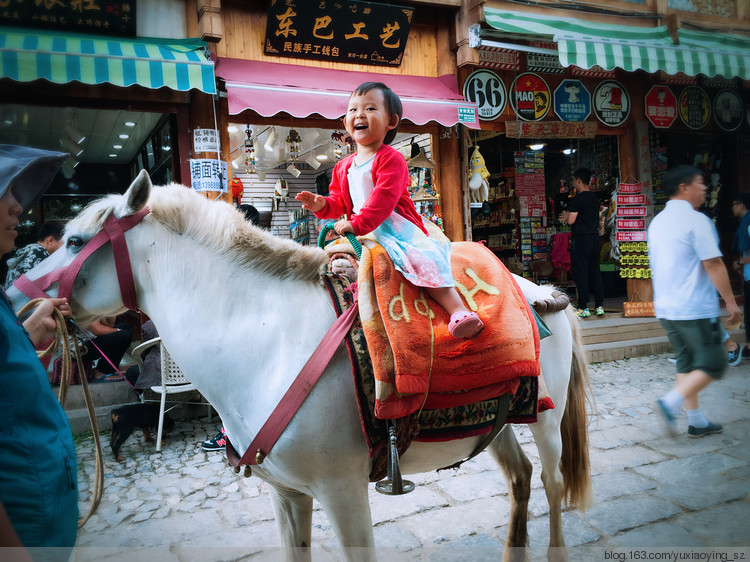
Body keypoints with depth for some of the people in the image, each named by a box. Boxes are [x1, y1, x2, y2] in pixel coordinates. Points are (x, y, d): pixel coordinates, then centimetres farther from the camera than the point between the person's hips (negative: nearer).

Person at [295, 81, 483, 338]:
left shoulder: (390, 158, -7)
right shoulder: (343, 167, 16)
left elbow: (384, 197, -20)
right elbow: (340, 201, 19)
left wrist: (357, 224, -28)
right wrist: (323, 205, -5)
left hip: (397, 227, -7)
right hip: (363, 233, 7)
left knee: (424, 261, -26)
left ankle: (458, 310, -31)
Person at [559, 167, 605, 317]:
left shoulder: (577, 199, -12)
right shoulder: (594, 197, 13)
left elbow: (571, 220, -13)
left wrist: (566, 216, 9)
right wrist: (569, 217, 22)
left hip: (581, 239, -8)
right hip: (594, 238, 8)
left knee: (580, 273, -3)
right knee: (595, 272, 10)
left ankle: (583, 308, -1)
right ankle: (599, 306, 12)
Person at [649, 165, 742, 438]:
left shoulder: (657, 222, 12)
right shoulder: (696, 220, -13)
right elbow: (713, 264, -16)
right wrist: (731, 302, -9)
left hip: (666, 308, 8)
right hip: (695, 309, -8)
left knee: (686, 363, 14)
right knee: (713, 363, 3)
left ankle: (696, 421, 19)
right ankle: (671, 403, -9)